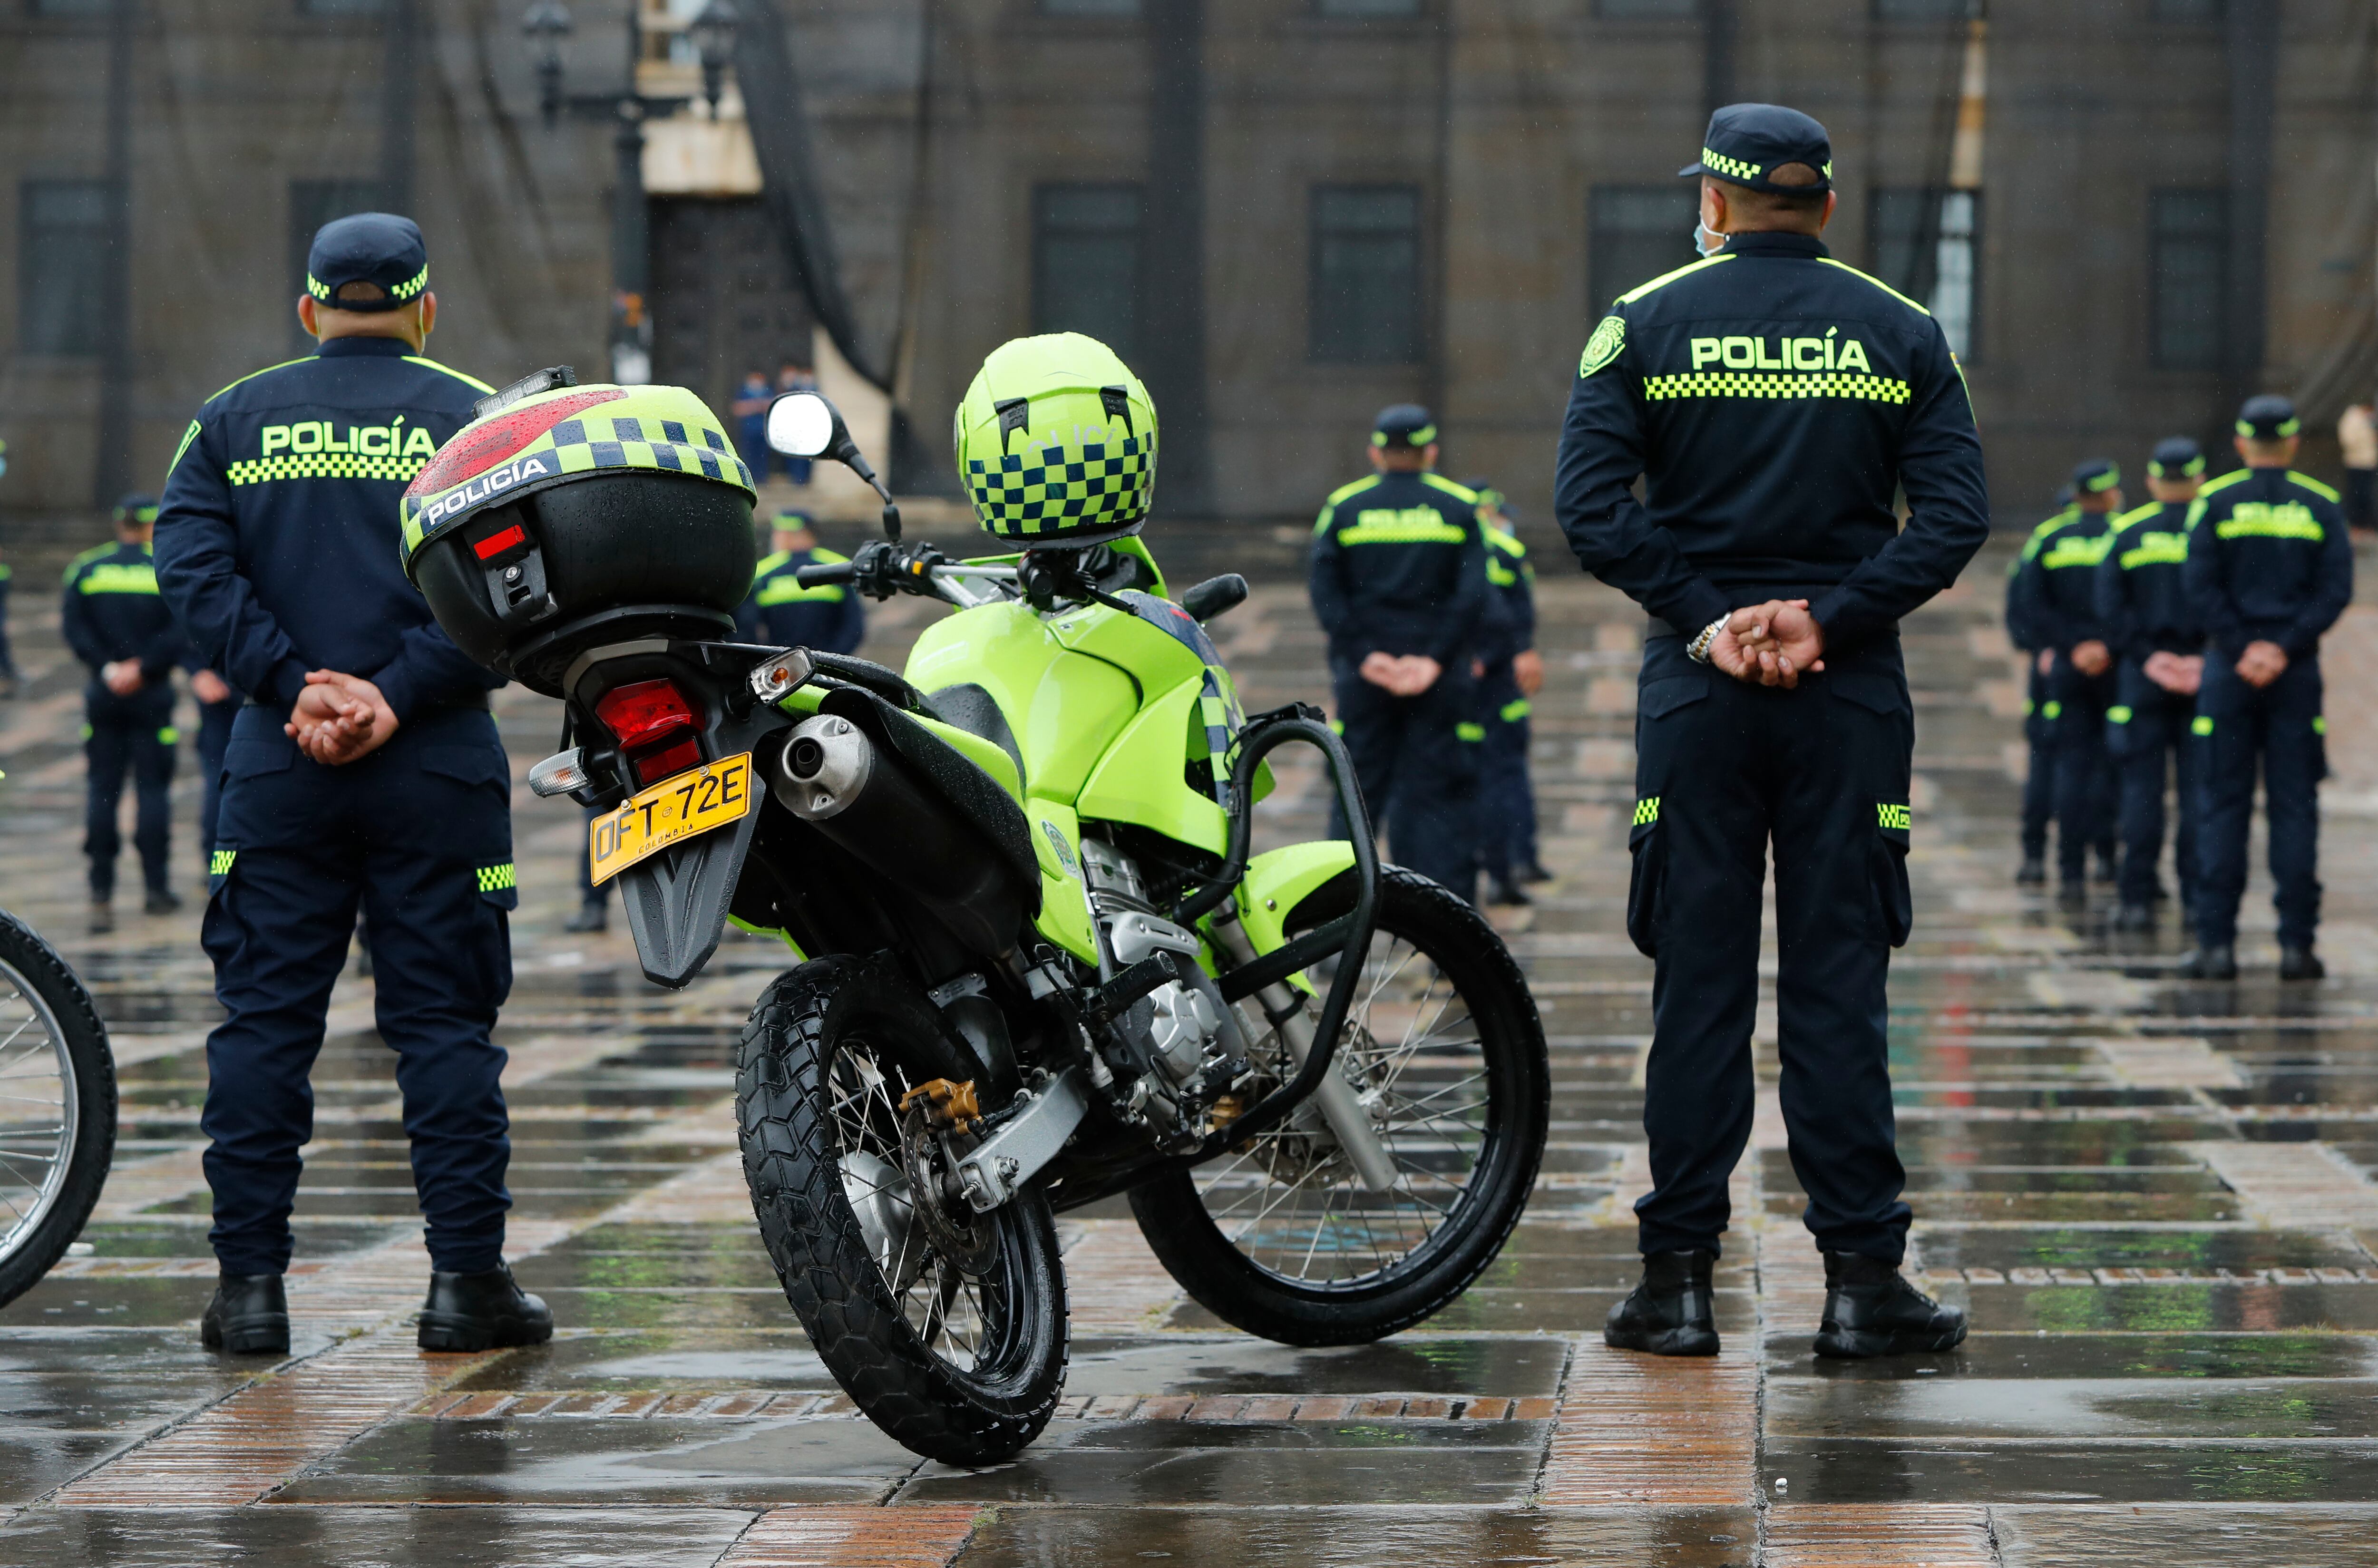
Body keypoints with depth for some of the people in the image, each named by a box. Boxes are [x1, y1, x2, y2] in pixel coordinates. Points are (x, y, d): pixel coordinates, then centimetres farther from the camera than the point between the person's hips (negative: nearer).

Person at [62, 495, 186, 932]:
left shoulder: (86, 570, 4)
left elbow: (73, 628, -5)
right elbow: (180, 632, -12)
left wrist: (107, 668, -9)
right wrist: (144, 669, -10)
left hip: (104, 696, 2)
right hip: (152, 696, -2)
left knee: (102, 790, 4)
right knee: (153, 787, 4)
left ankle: (101, 893, -2)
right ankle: (156, 888, 5)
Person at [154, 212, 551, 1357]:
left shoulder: (235, 420, 9)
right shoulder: (474, 420, 3)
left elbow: (193, 565, -5)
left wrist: (294, 689, -10)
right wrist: (395, 695, -13)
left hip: (278, 763, 1)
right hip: (435, 767, -1)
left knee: (263, 1018, 5)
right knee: (445, 1019, 3)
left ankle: (250, 1283, 4)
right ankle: (465, 1279, 3)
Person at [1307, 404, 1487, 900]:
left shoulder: (1344, 506, 5)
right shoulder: (1460, 507, 3)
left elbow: (1323, 588, -5)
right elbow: (1474, 593, -8)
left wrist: (1363, 655, -8)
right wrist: (1436, 659, -11)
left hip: (1365, 674, 1)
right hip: (1442, 681, -1)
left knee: (1360, 786, 8)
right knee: (1441, 792, 2)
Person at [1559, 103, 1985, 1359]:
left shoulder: (1645, 325, 2)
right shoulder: (1901, 334, 6)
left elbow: (1590, 505, -9)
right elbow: (1955, 513, -4)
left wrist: (1704, 617, -9)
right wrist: (1828, 618, -10)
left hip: (1697, 689, 0)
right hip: (1850, 691, 0)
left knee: (1697, 985, 3)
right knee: (1838, 986, 2)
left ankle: (1679, 1278, 4)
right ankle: (1861, 1278, 1)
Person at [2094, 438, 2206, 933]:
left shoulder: (2127, 532, 2)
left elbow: (2108, 604, -5)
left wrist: (2143, 656, -5)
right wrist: (2211, 658, -5)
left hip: (2143, 675, 0)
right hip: (2205, 678, 0)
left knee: (2142, 788, 1)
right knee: (2199, 789, 4)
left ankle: (2138, 898, -2)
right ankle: (2196, 897, 3)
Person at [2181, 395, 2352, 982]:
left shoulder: (2214, 502, -1)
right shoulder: (2322, 506, 3)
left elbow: (2201, 587, -8)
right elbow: (2336, 590, -5)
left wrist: (2241, 651, -6)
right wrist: (2284, 648, -8)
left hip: (2229, 669, -1)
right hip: (2298, 673, 1)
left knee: (2224, 806, 2)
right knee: (2295, 808, 4)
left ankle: (2217, 943, -3)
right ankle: (2297, 944, 1)